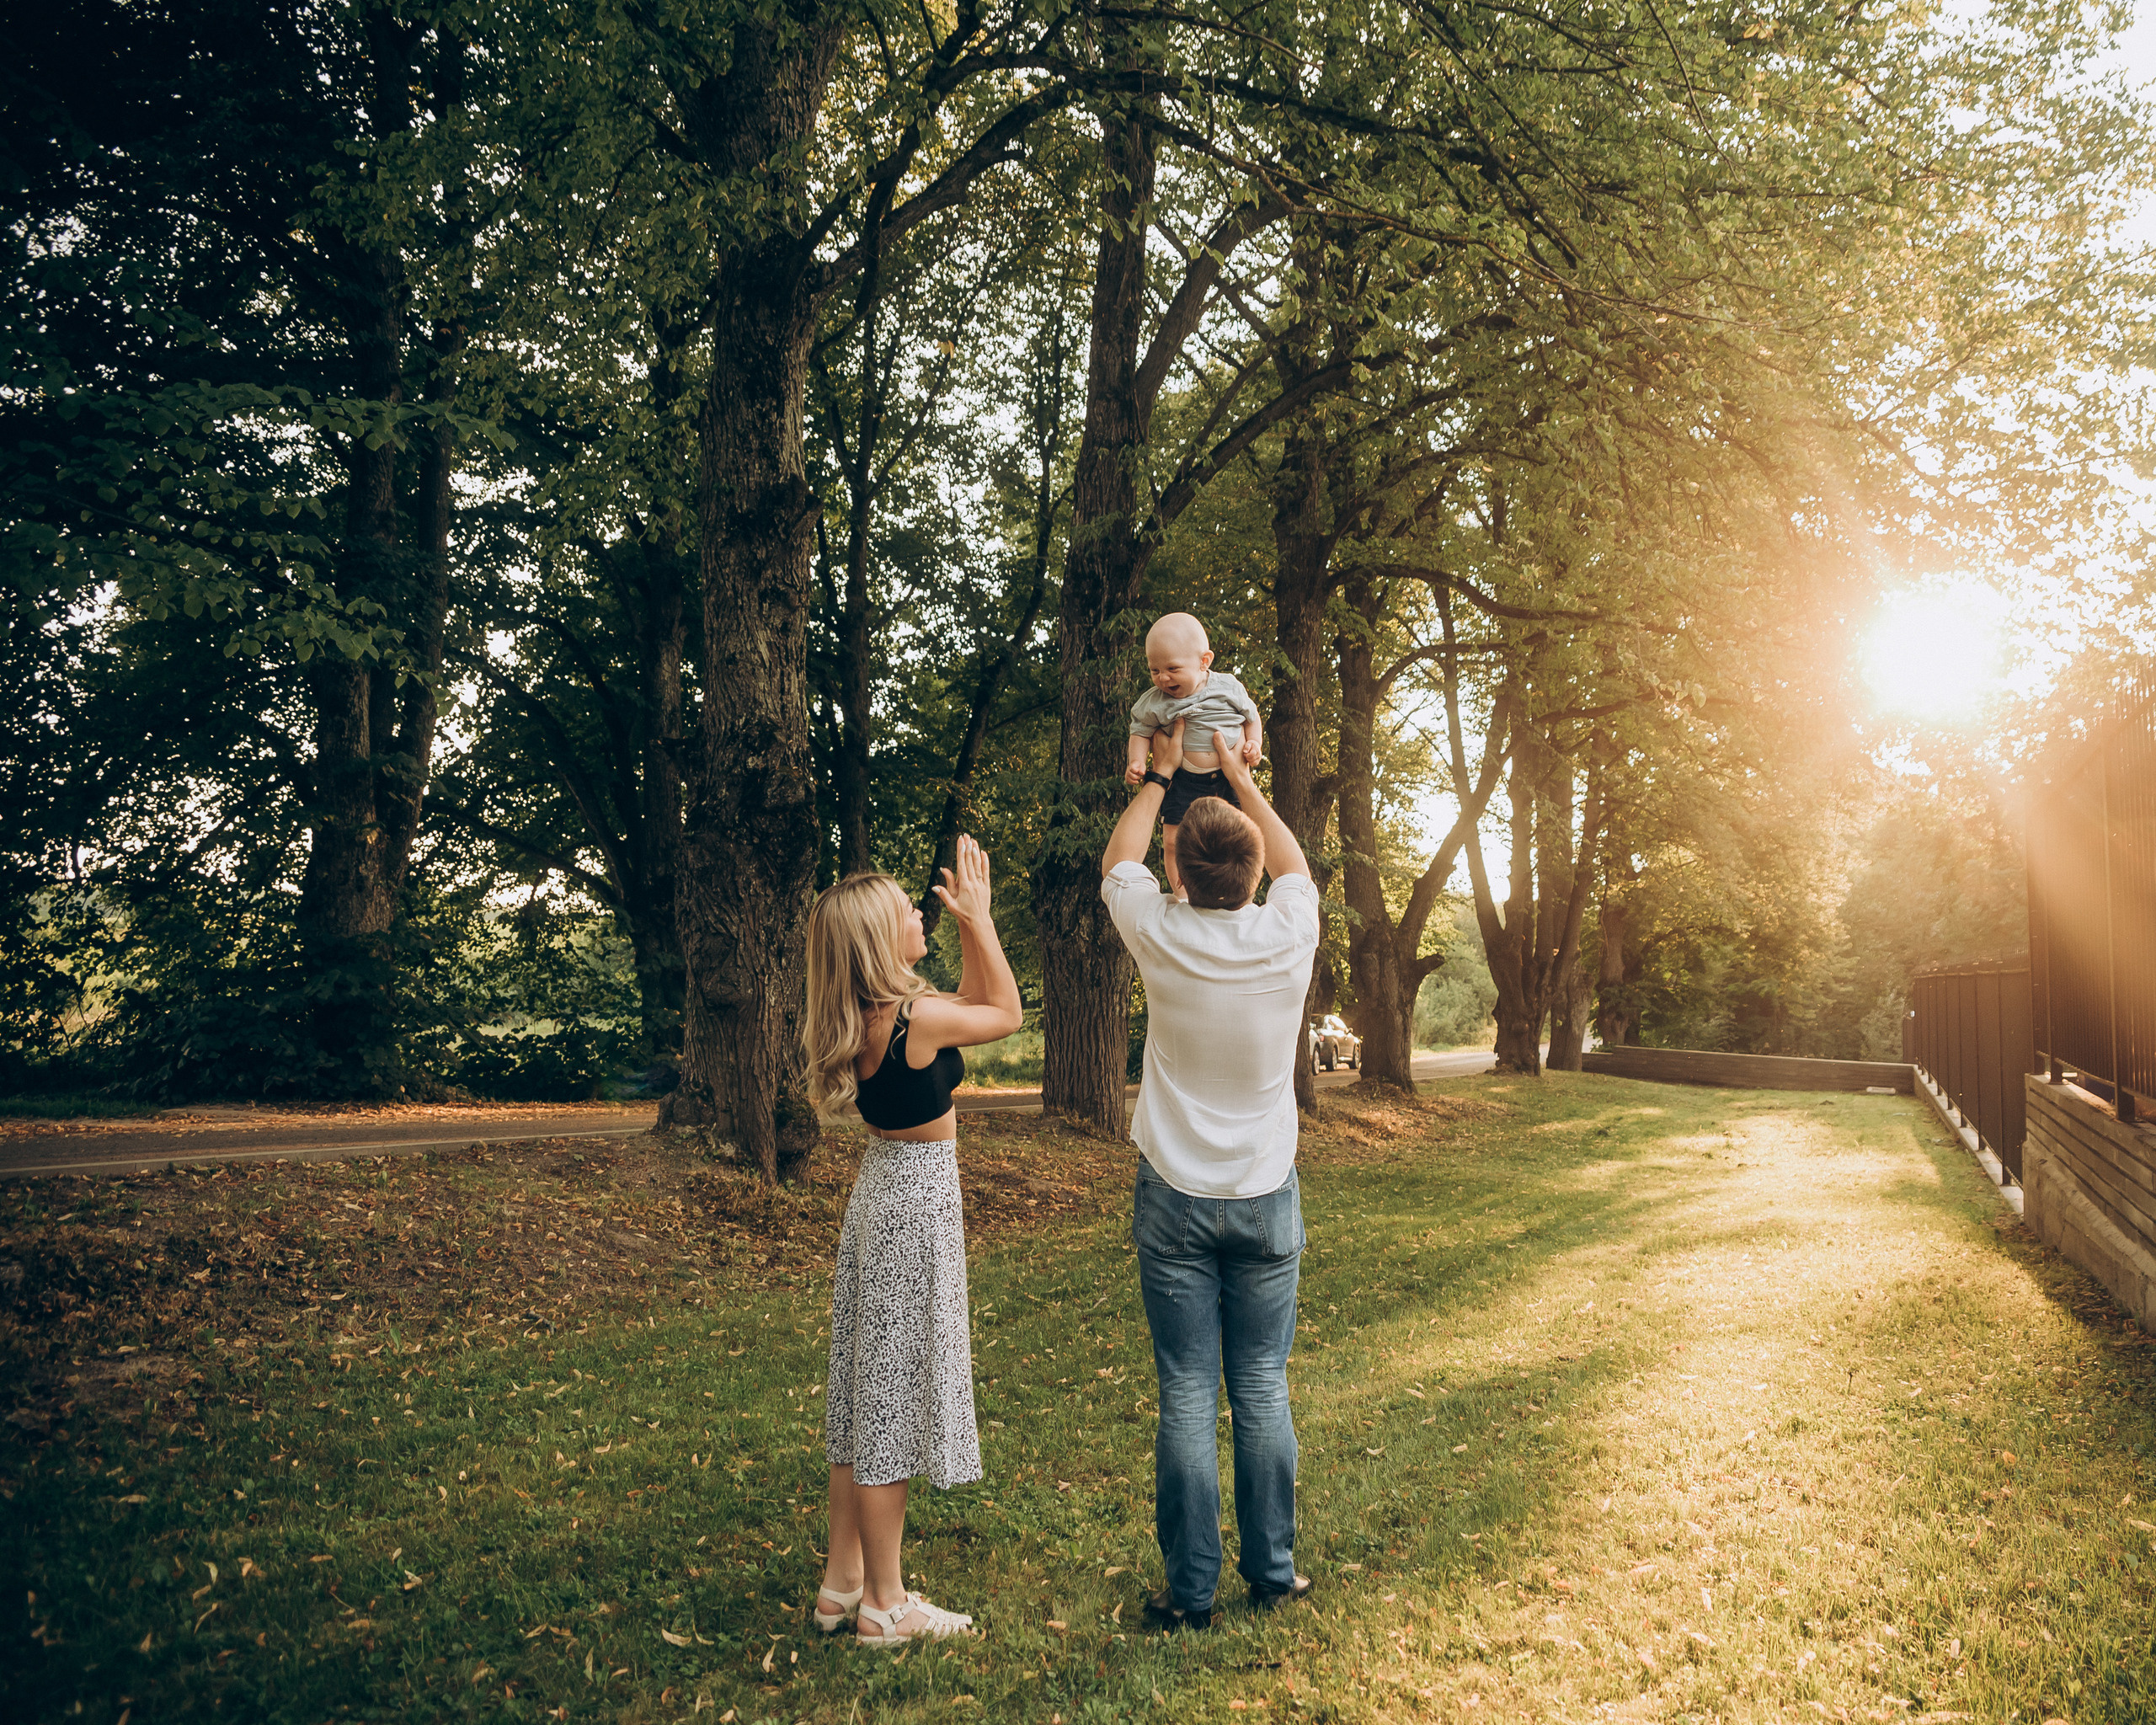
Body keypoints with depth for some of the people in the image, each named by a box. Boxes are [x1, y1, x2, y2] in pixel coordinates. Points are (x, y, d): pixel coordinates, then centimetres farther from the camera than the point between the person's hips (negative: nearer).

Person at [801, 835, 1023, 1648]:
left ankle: (843, 1581, 27)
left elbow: (974, 1001, 18)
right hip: (917, 1198, -9)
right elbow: (1008, 1013, -3)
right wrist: (977, 918, 2)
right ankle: (883, 1604, 13)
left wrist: (973, 922, 16)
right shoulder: (914, 1017, -22)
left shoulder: (865, 1018, 3)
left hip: (883, 1188, 9)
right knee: (894, 1395, 1)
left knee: (869, 1394, 16)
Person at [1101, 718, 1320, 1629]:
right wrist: (1240, 776, 21)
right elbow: (1296, 863, 15)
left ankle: (1191, 1589, 10)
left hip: (1177, 1199, -1)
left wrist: (1158, 776, 21)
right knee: (1263, 1389, 10)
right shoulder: (1289, 936, -9)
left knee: (1187, 1395, 3)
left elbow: (1117, 863, 10)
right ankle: (1272, 1570, 20)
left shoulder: (1163, 937, -12)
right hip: (1267, 1196, 1)